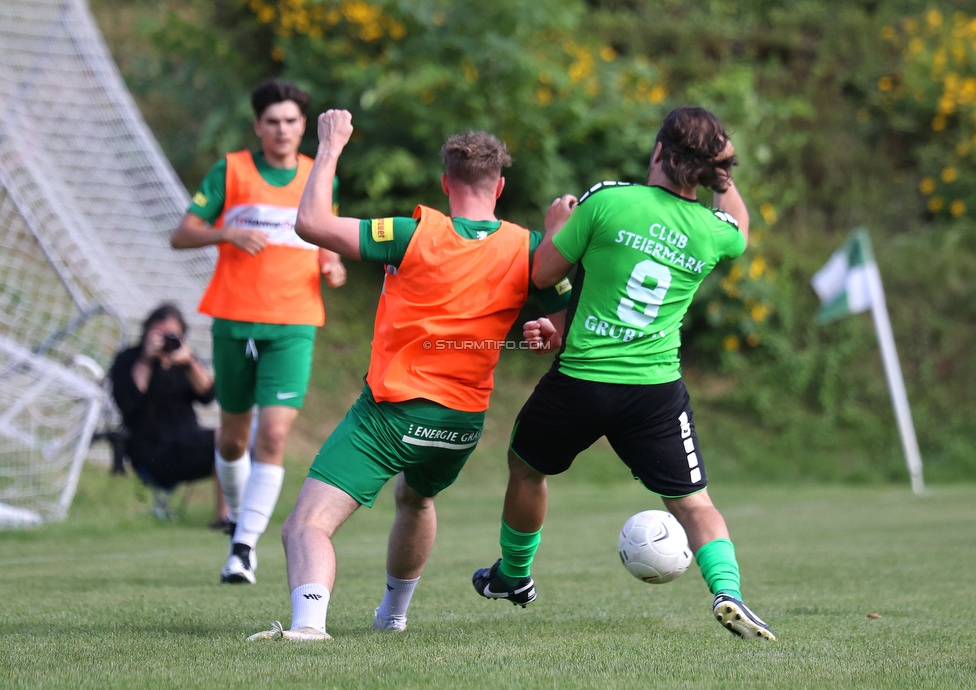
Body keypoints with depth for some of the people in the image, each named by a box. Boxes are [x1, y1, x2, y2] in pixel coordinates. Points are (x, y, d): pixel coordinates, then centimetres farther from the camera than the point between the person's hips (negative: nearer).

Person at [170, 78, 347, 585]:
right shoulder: (230, 171, 2)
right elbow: (181, 235, 1)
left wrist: (333, 267, 1)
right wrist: (226, 233, -17)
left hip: (293, 325, 0)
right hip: (234, 320, 0)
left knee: (274, 434, -14)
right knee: (233, 437, 10)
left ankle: (245, 547, -12)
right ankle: (238, 518, 37)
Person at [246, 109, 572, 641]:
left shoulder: (416, 235, -12)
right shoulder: (528, 250, -3)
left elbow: (312, 223, -11)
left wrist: (330, 148, 0)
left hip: (390, 413, -5)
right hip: (463, 420, 5)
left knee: (307, 526, -12)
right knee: (415, 499, 38)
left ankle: (308, 621, -39)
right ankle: (394, 613, 52)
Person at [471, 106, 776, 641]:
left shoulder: (607, 200, -11)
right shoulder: (714, 231, -2)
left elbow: (543, 274, -2)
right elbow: (740, 229, 25)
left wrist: (556, 225, 15)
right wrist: (721, 171, 24)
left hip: (578, 380, -1)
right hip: (656, 389, 1)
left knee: (526, 465, 25)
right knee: (693, 501, 9)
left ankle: (513, 576, 43)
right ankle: (726, 591, -15)